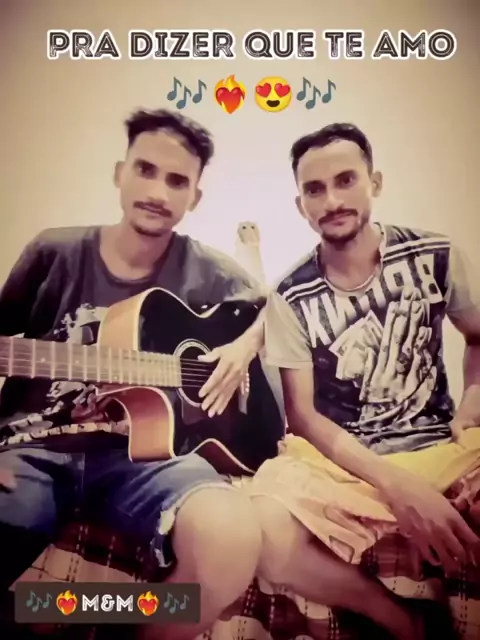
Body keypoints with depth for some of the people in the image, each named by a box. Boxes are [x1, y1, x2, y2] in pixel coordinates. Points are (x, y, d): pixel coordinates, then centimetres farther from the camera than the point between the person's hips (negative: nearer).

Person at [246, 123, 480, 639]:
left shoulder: (435, 256, 2)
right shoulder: (291, 298, -4)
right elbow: (303, 415, -7)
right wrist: (397, 486, -18)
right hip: (342, 462, 0)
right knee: (260, 533, -32)